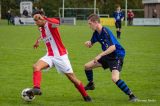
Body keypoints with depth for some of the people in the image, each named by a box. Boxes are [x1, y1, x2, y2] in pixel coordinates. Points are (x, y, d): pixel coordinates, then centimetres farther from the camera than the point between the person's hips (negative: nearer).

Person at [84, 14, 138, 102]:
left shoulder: (105, 32, -25)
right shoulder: (96, 33, 2)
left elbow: (113, 47, -34)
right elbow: (91, 44, 15)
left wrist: (100, 55, -36)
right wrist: (88, 43, -10)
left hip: (117, 55, -9)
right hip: (107, 56, 9)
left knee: (115, 78, -29)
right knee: (87, 66, 12)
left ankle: (131, 95, -17)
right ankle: (91, 85, 37)